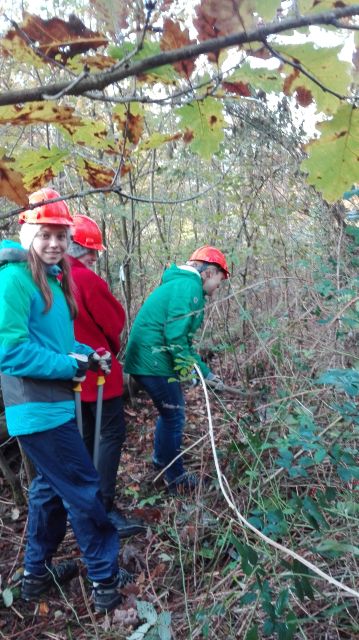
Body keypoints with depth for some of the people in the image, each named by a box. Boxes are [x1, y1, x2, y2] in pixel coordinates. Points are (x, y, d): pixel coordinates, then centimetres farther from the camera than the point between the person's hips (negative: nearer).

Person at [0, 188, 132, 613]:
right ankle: (106, 580, 19)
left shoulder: (52, 278, 12)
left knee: (51, 487, 20)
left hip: (52, 403, 10)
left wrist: (89, 355, 1)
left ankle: (36, 574, 37)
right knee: (84, 490, 1)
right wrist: (73, 366, -18)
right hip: (38, 409, -9)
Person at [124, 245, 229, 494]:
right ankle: (177, 478, 18)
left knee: (170, 411, 25)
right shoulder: (189, 287, -15)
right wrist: (188, 367, -13)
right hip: (154, 361, -10)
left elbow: (184, 338, 20)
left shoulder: (180, 283, 18)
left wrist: (205, 372, 18)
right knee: (175, 416, 3)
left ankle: (161, 458, 43)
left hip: (145, 359, 10)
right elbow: (176, 335, -24)